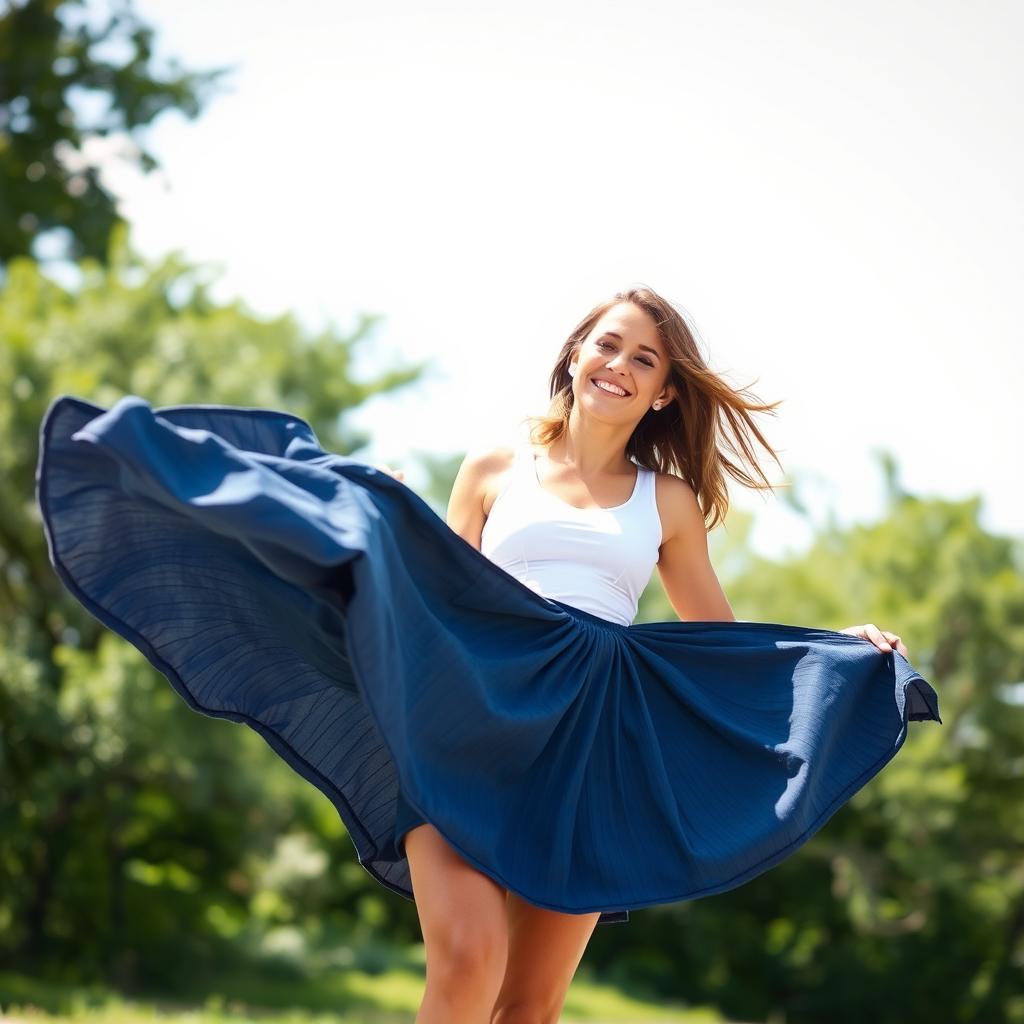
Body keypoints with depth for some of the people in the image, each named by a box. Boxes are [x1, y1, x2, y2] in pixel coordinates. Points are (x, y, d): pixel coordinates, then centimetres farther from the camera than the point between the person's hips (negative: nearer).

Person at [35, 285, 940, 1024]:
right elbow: (435, 595, 13)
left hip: (594, 751, 2)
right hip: (473, 724, -2)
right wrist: (383, 515, -2)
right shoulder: (494, 472, 13)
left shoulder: (667, 503, 16)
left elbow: (725, 640, 21)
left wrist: (845, 646, 9)